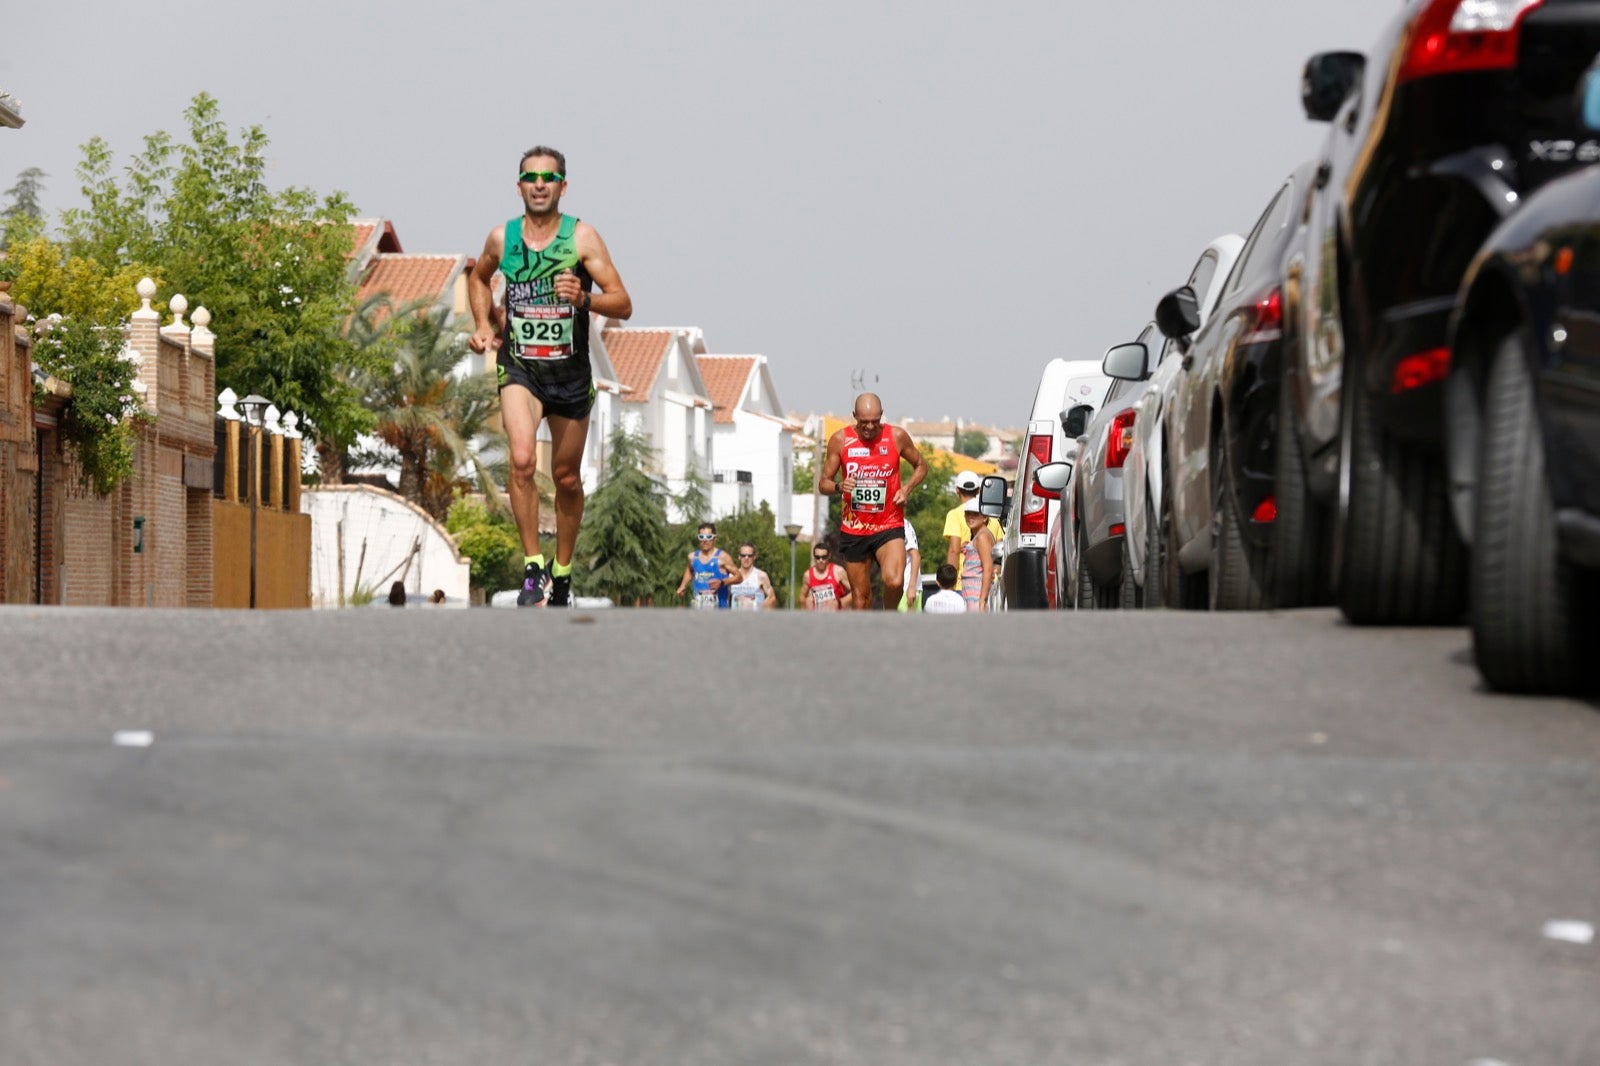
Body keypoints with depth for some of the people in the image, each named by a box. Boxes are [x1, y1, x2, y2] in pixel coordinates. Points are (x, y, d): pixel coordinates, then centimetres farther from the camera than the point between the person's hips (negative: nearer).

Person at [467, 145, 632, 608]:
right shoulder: (501, 238, -1)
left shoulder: (582, 237, -7)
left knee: (566, 478, 11)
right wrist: (483, 325, 9)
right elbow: (479, 277, 23)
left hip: (570, 373, 0)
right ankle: (533, 567, -16)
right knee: (522, 460, -23)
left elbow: (623, 305, -11)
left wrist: (584, 299, -29)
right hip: (518, 366, 0)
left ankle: (562, 571, 30)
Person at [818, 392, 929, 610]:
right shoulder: (840, 440, -2)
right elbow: (823, 482, 4)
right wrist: (839, 487, -19)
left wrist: (907, 489, -6)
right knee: (861, 596, 8)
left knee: (894, 582, -24)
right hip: (853, 530, 2)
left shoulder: (897, 436, -3)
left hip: (889, 527, -2)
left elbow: (921, 466, 13)